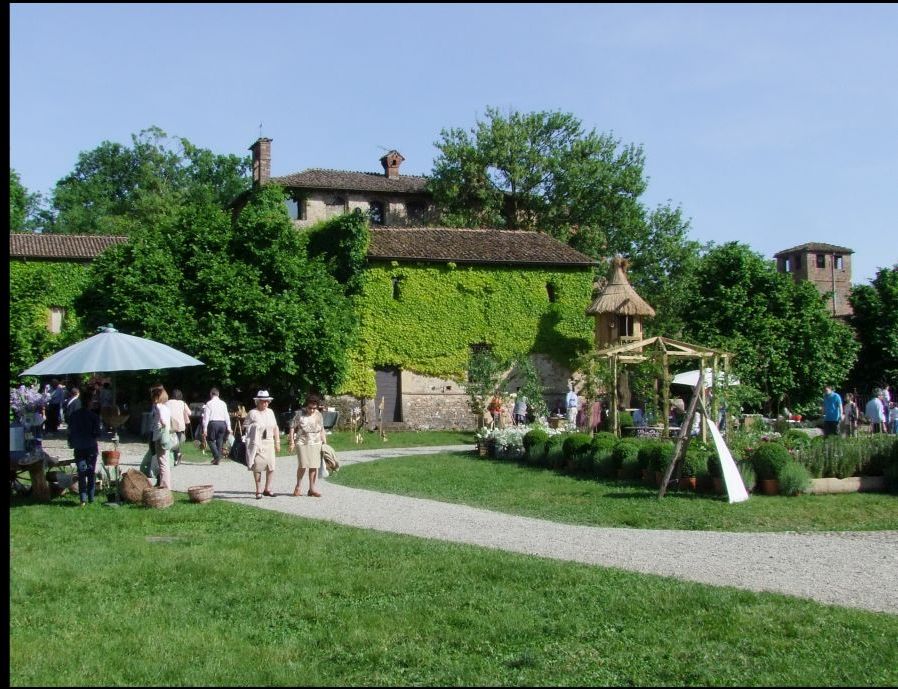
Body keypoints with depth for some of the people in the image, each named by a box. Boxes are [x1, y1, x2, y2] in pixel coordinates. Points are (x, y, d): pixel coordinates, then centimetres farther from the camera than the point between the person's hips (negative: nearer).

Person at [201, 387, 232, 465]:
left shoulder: (209, 403, -2)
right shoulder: (223, 403, 9)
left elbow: (206, 417, -5)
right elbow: (227, 416, 8)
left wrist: (205, 429, -5)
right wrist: (228, 427, 10)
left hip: (213, 423, -4)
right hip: (222, 423, 4)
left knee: (211, 440, 6)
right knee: (219, 441, 11)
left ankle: (216, 456, -12)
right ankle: (218, 459, 12)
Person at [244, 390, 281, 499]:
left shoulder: (270, 412, 12)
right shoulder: (252, 413, -5)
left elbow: (275, 428, 15)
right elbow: (245, 426, -3)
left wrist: (277, 442, 13)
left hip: (269, 442, 5)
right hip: (256, 443, -5)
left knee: (271, 466, 0)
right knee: (257, 467, -2)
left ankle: (267, 489, 14)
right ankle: (258, 491, 8)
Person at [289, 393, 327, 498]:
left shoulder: (318, 415, 9)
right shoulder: (300, 414, -4)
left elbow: (322, 430, 16)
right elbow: (292, 427, -2)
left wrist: (324, 442, 12)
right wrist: (292, 441, -8)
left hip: (315, 443, 4)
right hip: (302, 443, -4)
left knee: (314, 466, 3)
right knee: (303, 465, -10)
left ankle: (312, 489, 12)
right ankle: (297, 487, 8)